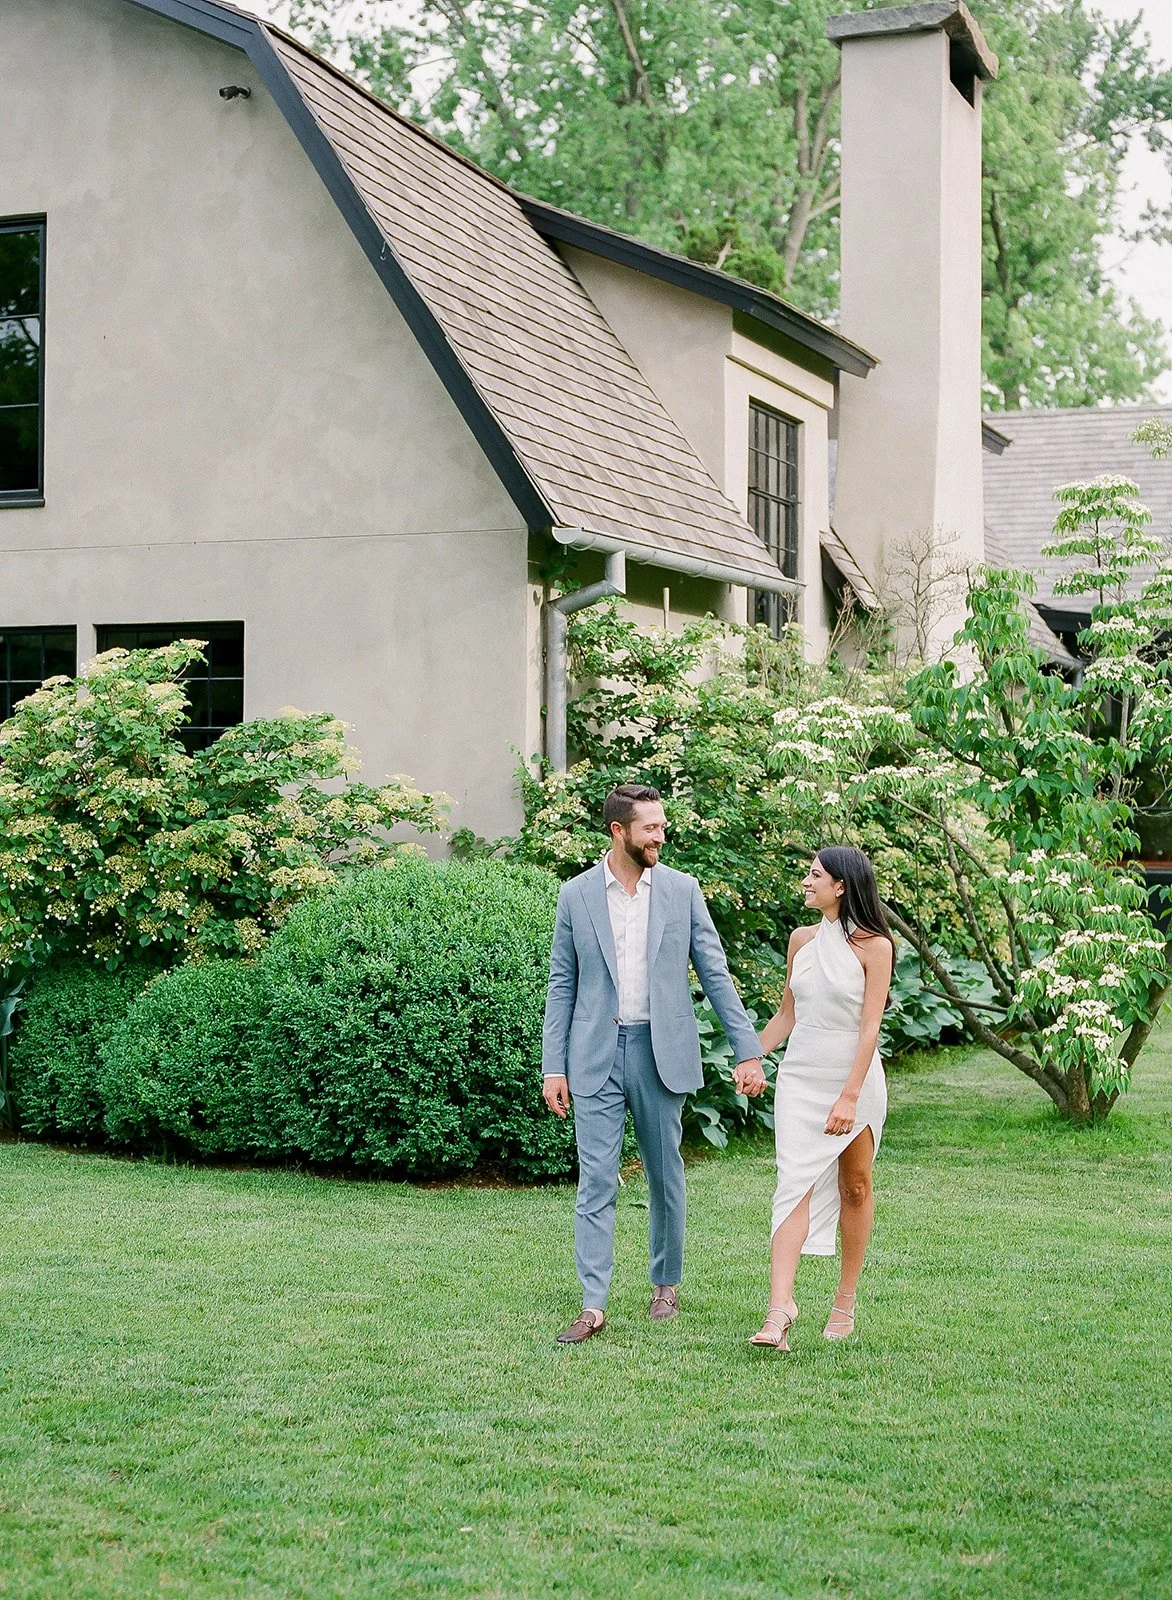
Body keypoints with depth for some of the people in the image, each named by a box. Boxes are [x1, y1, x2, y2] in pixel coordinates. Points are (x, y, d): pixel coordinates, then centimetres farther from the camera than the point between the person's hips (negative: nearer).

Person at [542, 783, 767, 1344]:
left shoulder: (682, 890, 2)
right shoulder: (577, 894, 2)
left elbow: (715, 974, 3)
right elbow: (562, 984, 5)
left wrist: (747, 1050, -2)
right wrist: (553, 1067, 0)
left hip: (661, 1052, 1)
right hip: (596, 1055, -1)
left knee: (664, 1175, 11)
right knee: (595, 1181, -4)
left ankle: (666, 1283, 28)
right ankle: (593, 1306, -4)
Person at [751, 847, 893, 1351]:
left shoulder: (873, 946, -7)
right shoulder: (802, 939, 9)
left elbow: (870, 1027, -12)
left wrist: (849, 1097, -18)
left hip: (856, 1076, -3)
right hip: (800, 1075, 3)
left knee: (855, 1188, 7)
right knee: (795, 1183, -10)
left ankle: (846, 1303, 19)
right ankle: (779, 1308, -21)